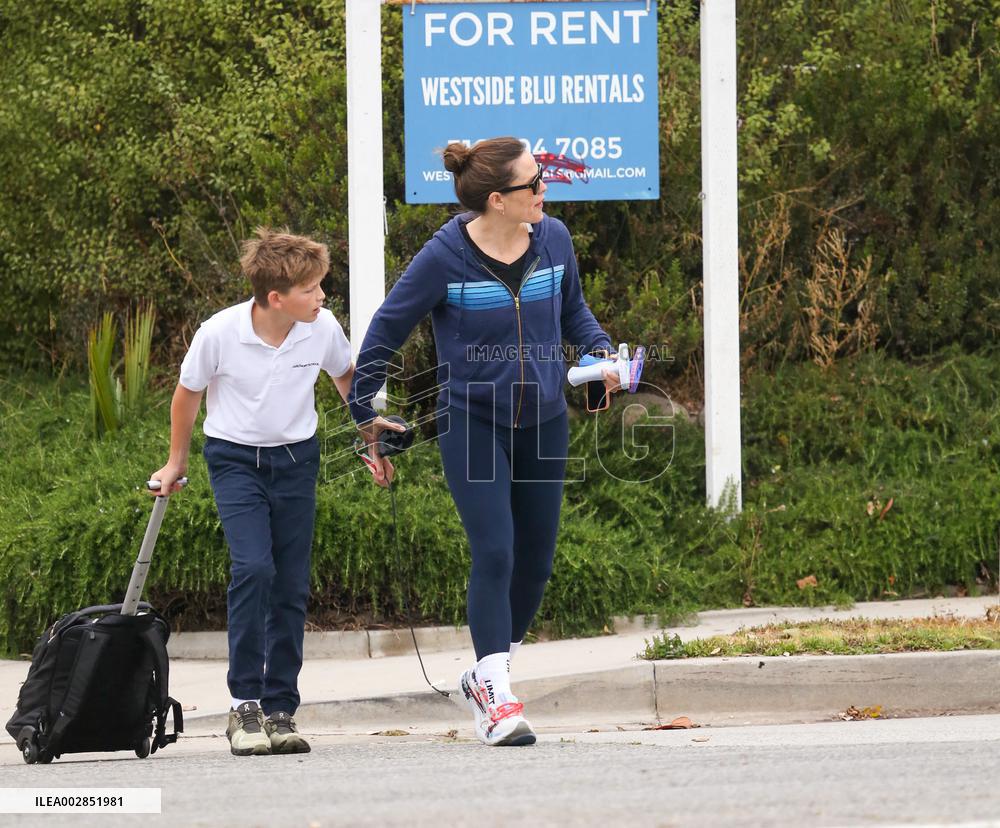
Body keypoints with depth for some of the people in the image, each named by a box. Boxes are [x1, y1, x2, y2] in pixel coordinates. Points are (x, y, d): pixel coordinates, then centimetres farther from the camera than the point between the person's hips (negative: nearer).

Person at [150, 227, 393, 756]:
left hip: (296, 459, 3)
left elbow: (346, 377, 10)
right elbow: (187, 394, -1)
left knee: (292, 587, 1)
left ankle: (279, 711, 8)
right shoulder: (220, 333, -21)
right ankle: (244, 704, -16)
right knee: (253, 567, -22)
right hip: (235, 459, -3)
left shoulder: (323, 329, -14)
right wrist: (176, 463, 11)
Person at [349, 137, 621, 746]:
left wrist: (601, 350, -2)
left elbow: (573, 308, 18)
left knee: (536, 562, 9)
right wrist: (364, 412, 1)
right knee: (494, 554, -16)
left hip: (543, 419, 5)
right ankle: (498, 699, -14)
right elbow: (388, 328, -2)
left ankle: (484, 678, 29)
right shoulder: (446, 257, -14)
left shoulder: (554, 239, -2)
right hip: (471, 421, -5)